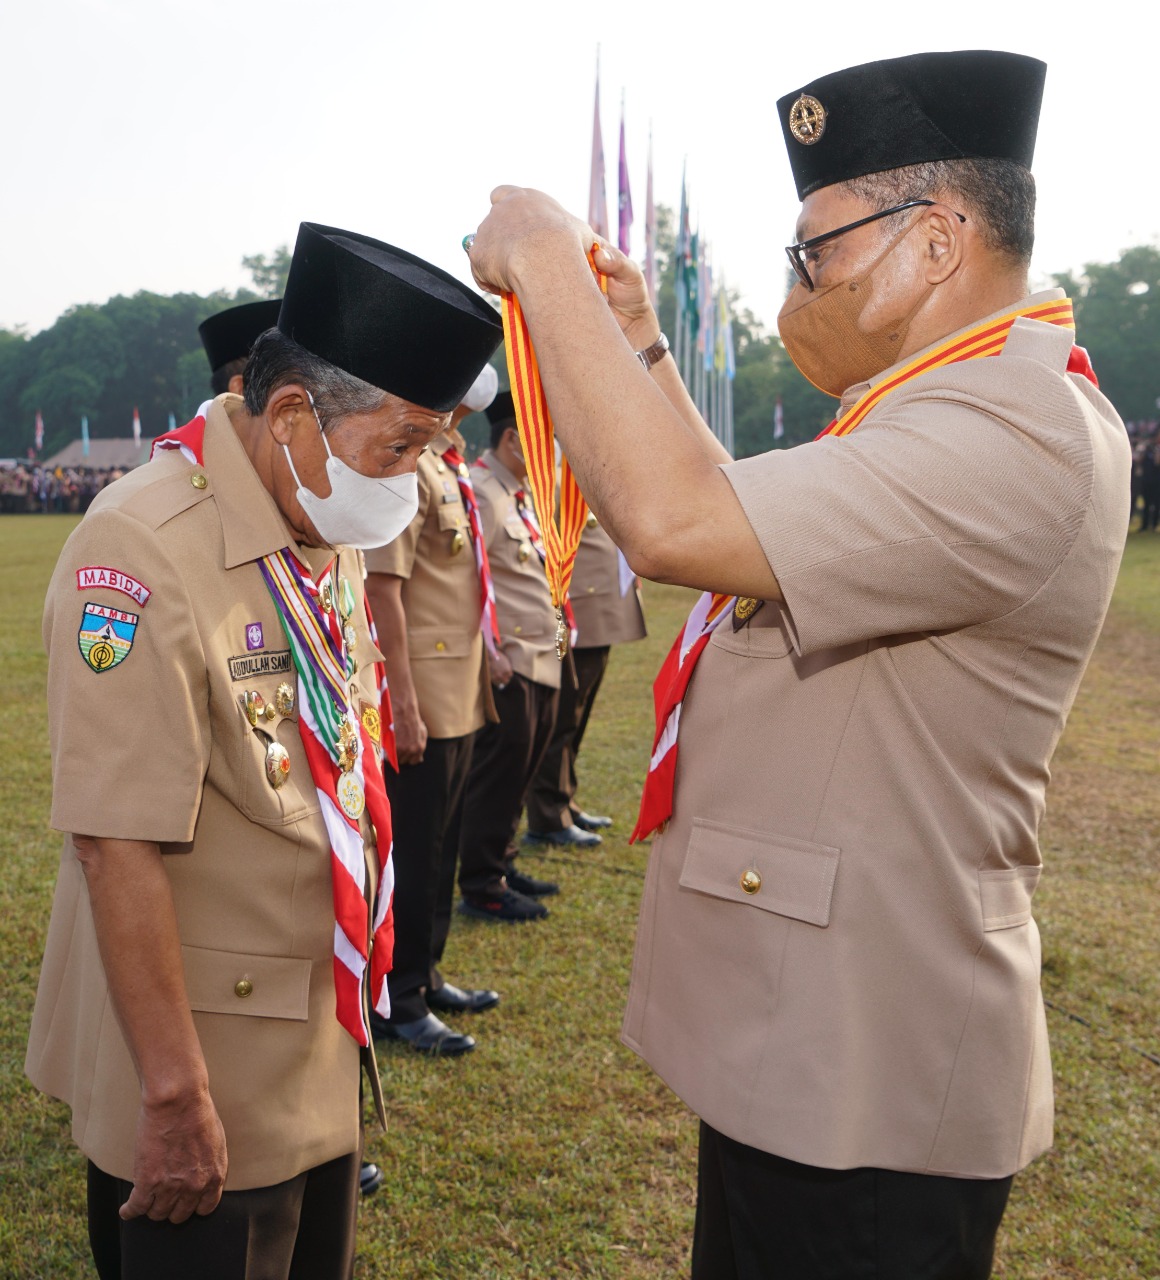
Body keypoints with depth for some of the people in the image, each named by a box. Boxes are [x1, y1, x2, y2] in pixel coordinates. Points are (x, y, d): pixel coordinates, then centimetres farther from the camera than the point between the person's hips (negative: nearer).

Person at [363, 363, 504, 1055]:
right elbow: (384, 589, -22)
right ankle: (399, 1003, 13)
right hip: (424, 699, -10)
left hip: (460, 694, 10)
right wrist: (404, 706, -24)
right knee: (412, 852, 0)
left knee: (441, 847, 18)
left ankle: (426, 975, 31)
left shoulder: (446, 467, 14)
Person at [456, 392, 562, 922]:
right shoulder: (480, 492, -15)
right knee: (499, 769, -3)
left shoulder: (520, 494, 17)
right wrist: (487, 653, -22)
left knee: (519, 770, 16)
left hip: (538, 661, 10)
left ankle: (501, 866, 28)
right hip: (505, 664, -10)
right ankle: (482, 888, 7)